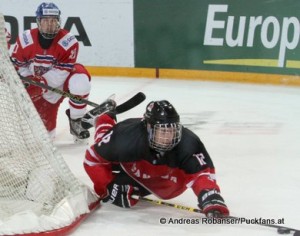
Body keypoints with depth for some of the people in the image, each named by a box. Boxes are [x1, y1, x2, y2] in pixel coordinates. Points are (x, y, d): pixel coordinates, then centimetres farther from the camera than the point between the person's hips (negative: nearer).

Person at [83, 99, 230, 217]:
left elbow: (201, 172, -41)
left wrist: (210, 197, -60)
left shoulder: (187, 143, -39)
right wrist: (107, 188, -31)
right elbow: (92, 158, -33)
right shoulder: (127, 138, -45)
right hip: (123, 163, -3)